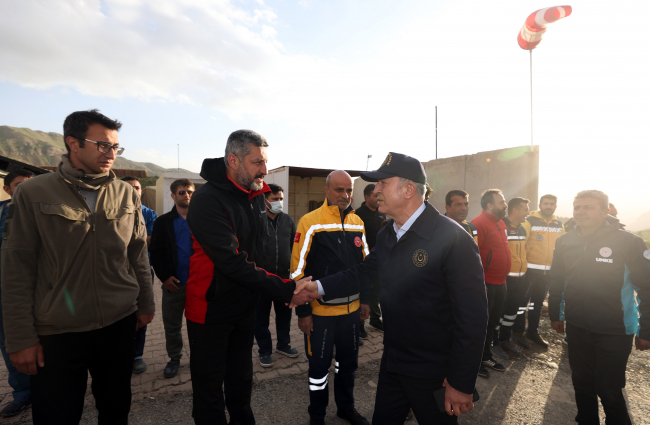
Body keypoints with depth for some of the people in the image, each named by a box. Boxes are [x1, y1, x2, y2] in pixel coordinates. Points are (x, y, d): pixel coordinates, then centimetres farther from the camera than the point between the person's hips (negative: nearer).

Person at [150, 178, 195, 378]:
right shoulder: (163, 222, 5)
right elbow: (156, 252, 2)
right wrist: (164, 277, -7)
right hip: (173, 283, 1)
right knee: (172, 325, 12)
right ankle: (174, 358, 31)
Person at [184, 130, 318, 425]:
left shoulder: (256, 196, 2)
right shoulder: (208, 199, -22)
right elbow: (233, 262, -29)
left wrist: (285, 287, -1)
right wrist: (285, 290, -28)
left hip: (245, 307, 7)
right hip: (211, 310, -6)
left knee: (241, 381, 22)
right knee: (209, 389, 12)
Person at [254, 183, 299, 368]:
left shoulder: (288, 220, 5)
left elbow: (294, 247, 11)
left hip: (284, 277, 4)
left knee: (284, 313, 18)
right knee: (261, 317, 10)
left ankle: (283, 344, 38)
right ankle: (265, 351, 28)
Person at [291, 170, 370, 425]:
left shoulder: (357, 222, 3)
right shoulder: (310, 222, -14)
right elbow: (299, 269, -13)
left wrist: (365, 299, 12)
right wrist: (303, 311, -11)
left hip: (352, 308, 5)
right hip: (321, 310, -5)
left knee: (348, 361, 20)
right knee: (320, 365, 11)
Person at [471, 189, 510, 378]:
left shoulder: (500, 224, 14)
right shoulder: (479, 224, -17)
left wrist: (503, 279, 20)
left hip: (499, 283, 9)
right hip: (486, 284, -9)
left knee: (493, 321, 19)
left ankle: (487, 356, 35)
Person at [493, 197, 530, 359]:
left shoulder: (522, 229, 13)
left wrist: (524, 274, 22)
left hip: (519, 278, 9)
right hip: (504, 278, -9)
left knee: (512, 310, 18)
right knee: (499, 311, 2)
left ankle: (505, 339, 33)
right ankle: (494, 342, 16)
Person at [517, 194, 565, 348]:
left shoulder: (559, 225, 9)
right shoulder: (530, 221, -8)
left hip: (548, 270, 5)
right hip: (530, 269, -5)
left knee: (538, 302, 16)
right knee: (522, 300, 0)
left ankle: (533, 331, 29)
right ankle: (518, 331, 13)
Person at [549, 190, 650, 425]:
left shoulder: (628, 242, -12)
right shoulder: (564, 242, 0)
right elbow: (556, 282, 9)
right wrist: (555, 315, 12)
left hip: (614, 332, -4)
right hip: (576, 328, 4)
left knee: (609, 391, 6)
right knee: (582, 384, 18)